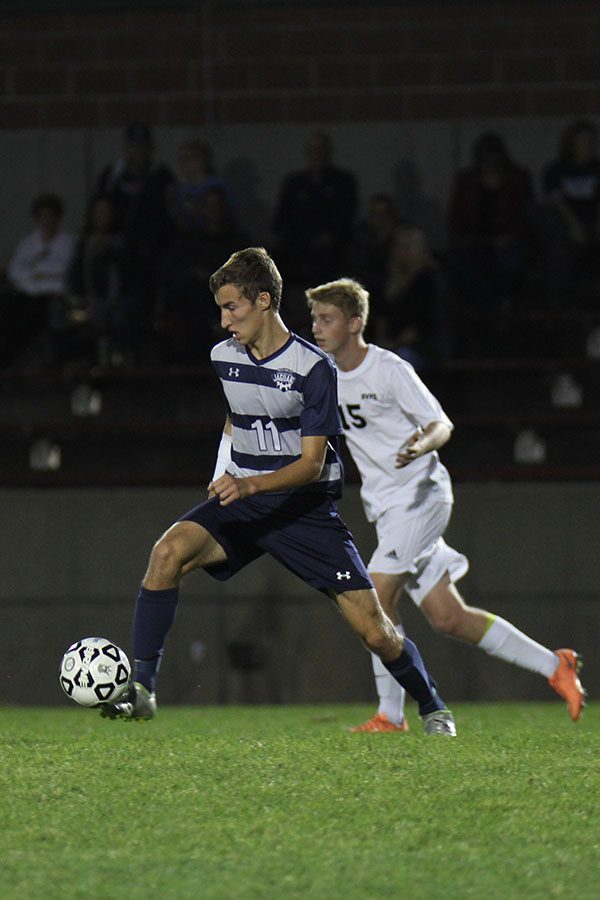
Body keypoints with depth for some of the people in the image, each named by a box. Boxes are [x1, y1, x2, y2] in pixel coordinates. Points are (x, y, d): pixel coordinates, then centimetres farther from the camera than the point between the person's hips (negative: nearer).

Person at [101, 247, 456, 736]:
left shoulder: (313, 368, -14)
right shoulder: (224, 357, 4)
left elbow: (312, 463, -18)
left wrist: (250, 484, -32)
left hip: (304, 506, -4)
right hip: (241, 500, 4)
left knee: (374, 630, -8)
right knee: (170, 550, -26)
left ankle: (433, 708, 19)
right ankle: (141, 688, -24)